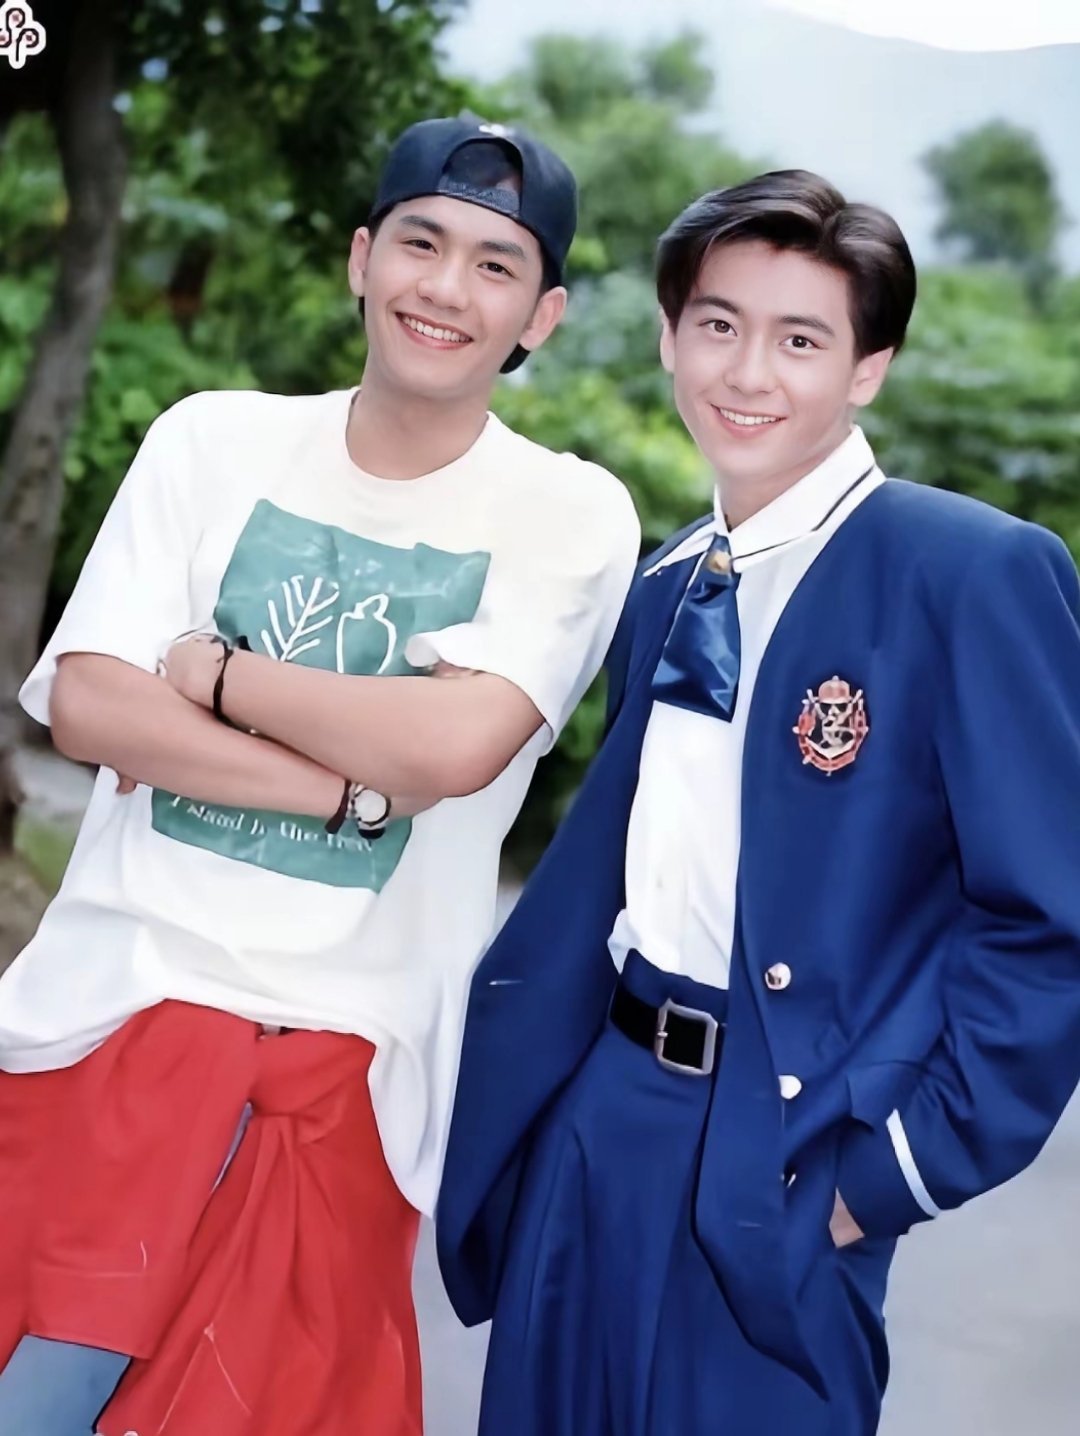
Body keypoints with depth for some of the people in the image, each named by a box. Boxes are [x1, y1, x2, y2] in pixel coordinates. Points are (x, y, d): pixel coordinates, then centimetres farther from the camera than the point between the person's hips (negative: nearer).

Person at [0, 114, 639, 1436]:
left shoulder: (573, 516, -3)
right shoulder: (214, 440, 3)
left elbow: (454, 743, -18)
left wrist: (210, 669, -9)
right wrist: (361, 783, -15)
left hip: (343, 1051, -1)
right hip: (122, 995, 1)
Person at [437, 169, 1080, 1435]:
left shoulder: (975, 573, -12)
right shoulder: (663, 589, 10)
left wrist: (896, 1173, -13)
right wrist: (498, 1060, 13)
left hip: (782, 1170, -6)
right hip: (592, 1120, 6)